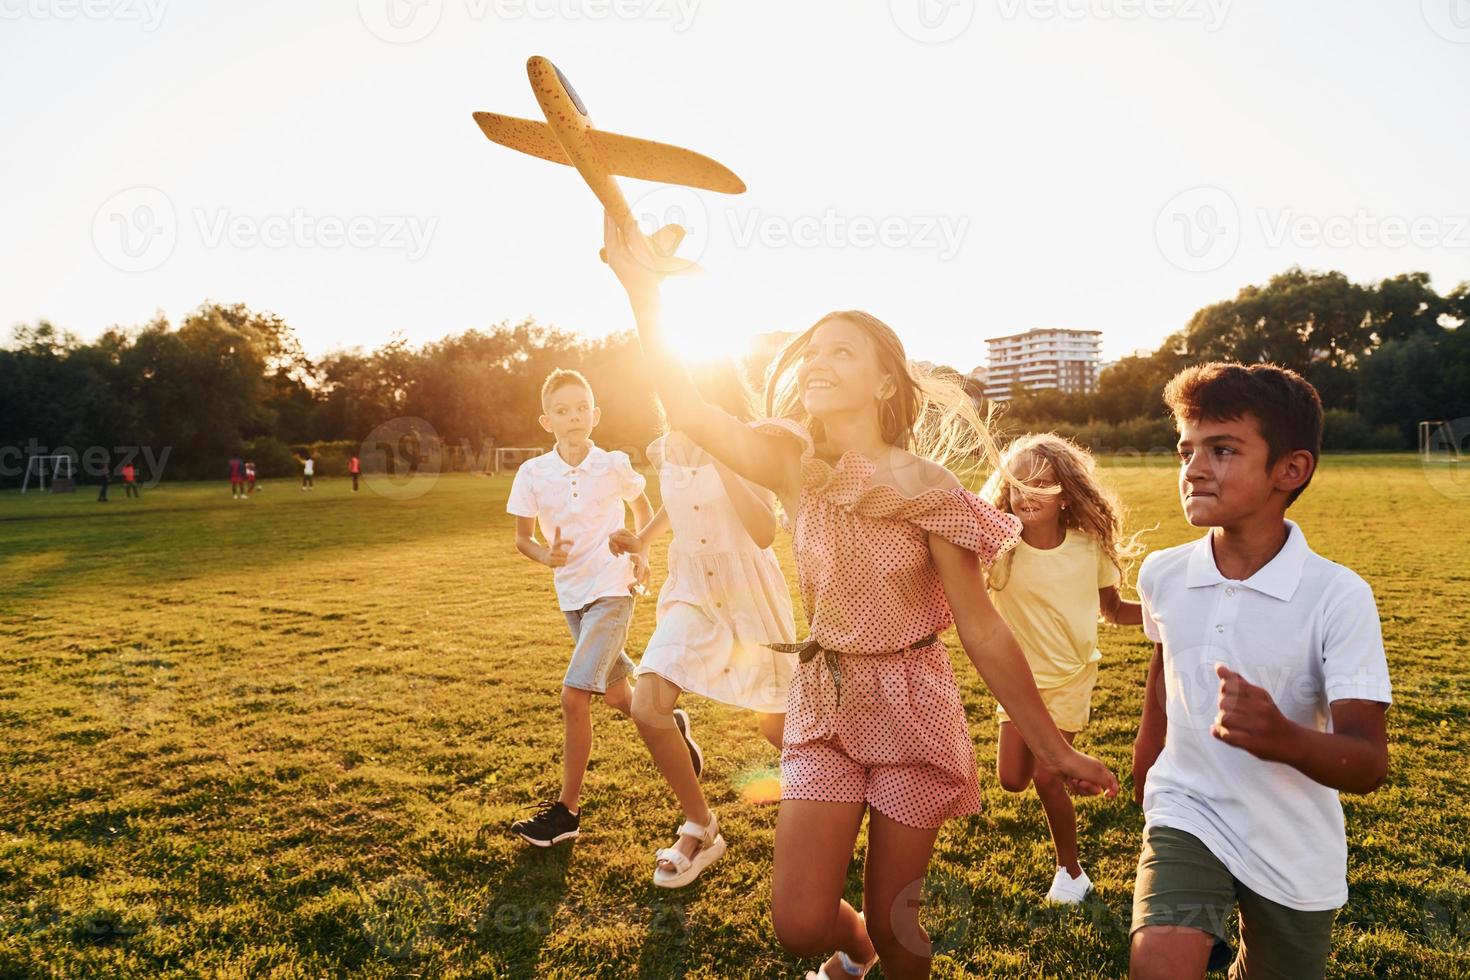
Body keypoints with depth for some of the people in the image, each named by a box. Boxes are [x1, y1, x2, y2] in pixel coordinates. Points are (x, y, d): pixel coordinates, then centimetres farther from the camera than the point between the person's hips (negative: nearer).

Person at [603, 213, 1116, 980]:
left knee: (891, 916, 9)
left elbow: (982, 631, -10)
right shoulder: (795, 466, -4)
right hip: (823, 709, 3)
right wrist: (644, 295, -26)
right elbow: (689, 412, -18)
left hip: (913, 713, -3)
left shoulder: (925, 490, -14)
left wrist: (1053, 749, -6)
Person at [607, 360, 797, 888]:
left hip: (750, 595, -4)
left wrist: (721, 459, -35)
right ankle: (700, 828, 6)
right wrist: (643, 539, 6)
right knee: (647, 706, -15)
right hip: (692, 593, 4)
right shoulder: (665, 450, -2)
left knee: (775, 725, 7)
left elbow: (764, 533, -31)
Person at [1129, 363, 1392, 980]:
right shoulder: (1162, 576, -8)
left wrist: (1282, 738, -41)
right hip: (1186, 816, 1)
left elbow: (1369, 764, -20)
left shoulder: (1339, 597, -18)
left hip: (1295, 853, -1)